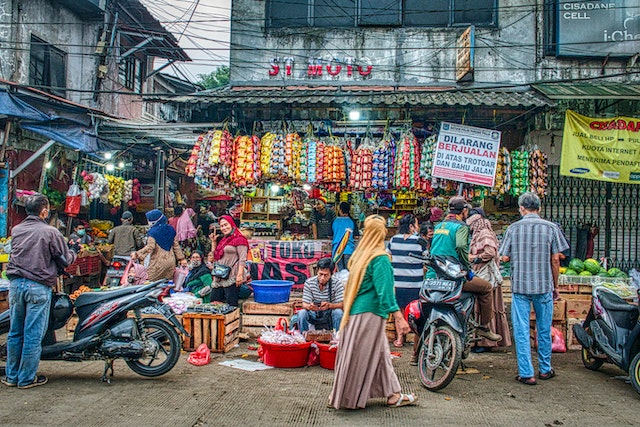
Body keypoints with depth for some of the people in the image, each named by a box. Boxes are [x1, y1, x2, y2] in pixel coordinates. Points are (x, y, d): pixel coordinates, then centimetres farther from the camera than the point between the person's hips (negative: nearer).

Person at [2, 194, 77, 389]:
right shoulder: (51, 232, -9)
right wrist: (73, 254, 18)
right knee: (33, 335, 3)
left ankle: (12, 376, 22)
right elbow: (64, 260, -3)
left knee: (15, 333, 14)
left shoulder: (16, 230, 7)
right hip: (39, 287, -5)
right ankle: (27, 378, 11)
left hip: (15, 284, 5)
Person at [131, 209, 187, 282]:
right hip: (171, 261, 7)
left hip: (158, 262, -6)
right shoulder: (170, 229, 9)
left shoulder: (153, 232, -11)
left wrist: (137, 254, -17)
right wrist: (181, 258, 16)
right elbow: (176, 245, 12)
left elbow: (150, 247, -19)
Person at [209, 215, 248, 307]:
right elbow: (214, 256, 27)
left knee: (231, 305, -9)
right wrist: (213, 241, 20)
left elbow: (242, 259, -12)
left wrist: (240, 275, -21)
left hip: (232, 278, -8)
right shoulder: (221, 240, 21)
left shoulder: (239, 239, -5)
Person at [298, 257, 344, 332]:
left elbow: (341, 305, -19)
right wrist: (309, 306, -36)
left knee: (338, 312, -32)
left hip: (330, 315, -1)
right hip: (314, 315, 1)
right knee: (302, 313, -28)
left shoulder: (337, 283, -13)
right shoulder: (309, 282, -9)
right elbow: (304, 304, -11)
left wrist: (329, 305, -40)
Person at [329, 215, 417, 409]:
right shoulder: (380, 258, -15)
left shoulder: (360, 254, 9)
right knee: (361, 355, 1)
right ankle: (349, 398, 11)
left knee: (380, 352, 15)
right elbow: (385, 290, -21)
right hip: (370, 313, -8)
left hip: (356, 311, 8)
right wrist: (398, 315, -22)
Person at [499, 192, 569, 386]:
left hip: (520, 286, -1)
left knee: (521, 331, 3)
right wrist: (555, 286, 10)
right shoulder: (551, 228, 0)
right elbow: (555, 259, -1)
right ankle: (545, 369, 26)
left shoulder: (513, 228, 0)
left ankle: (526, 373, 3)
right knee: (544, 330, 14)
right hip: (544, 286, 1)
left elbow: (505, 257, -2)